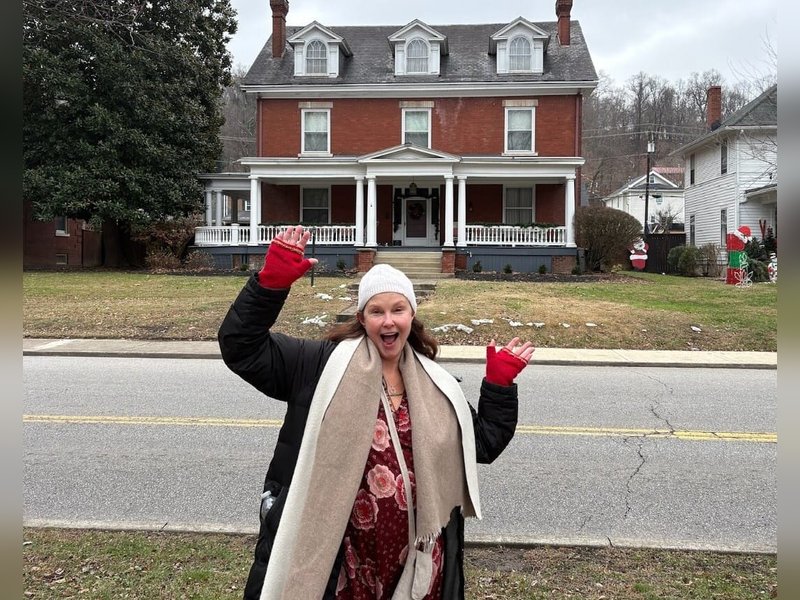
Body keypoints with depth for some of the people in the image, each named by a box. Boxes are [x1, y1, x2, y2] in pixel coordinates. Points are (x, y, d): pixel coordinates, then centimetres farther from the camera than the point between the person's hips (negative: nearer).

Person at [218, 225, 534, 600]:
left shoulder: (435, 385, 9)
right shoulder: (324, 366, -5)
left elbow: (483, 442, 16)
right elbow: (242, 348, -8)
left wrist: (500, 383, 8)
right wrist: (272, 282, -19)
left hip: (416, 552, 4)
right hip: (339, 555, -3)